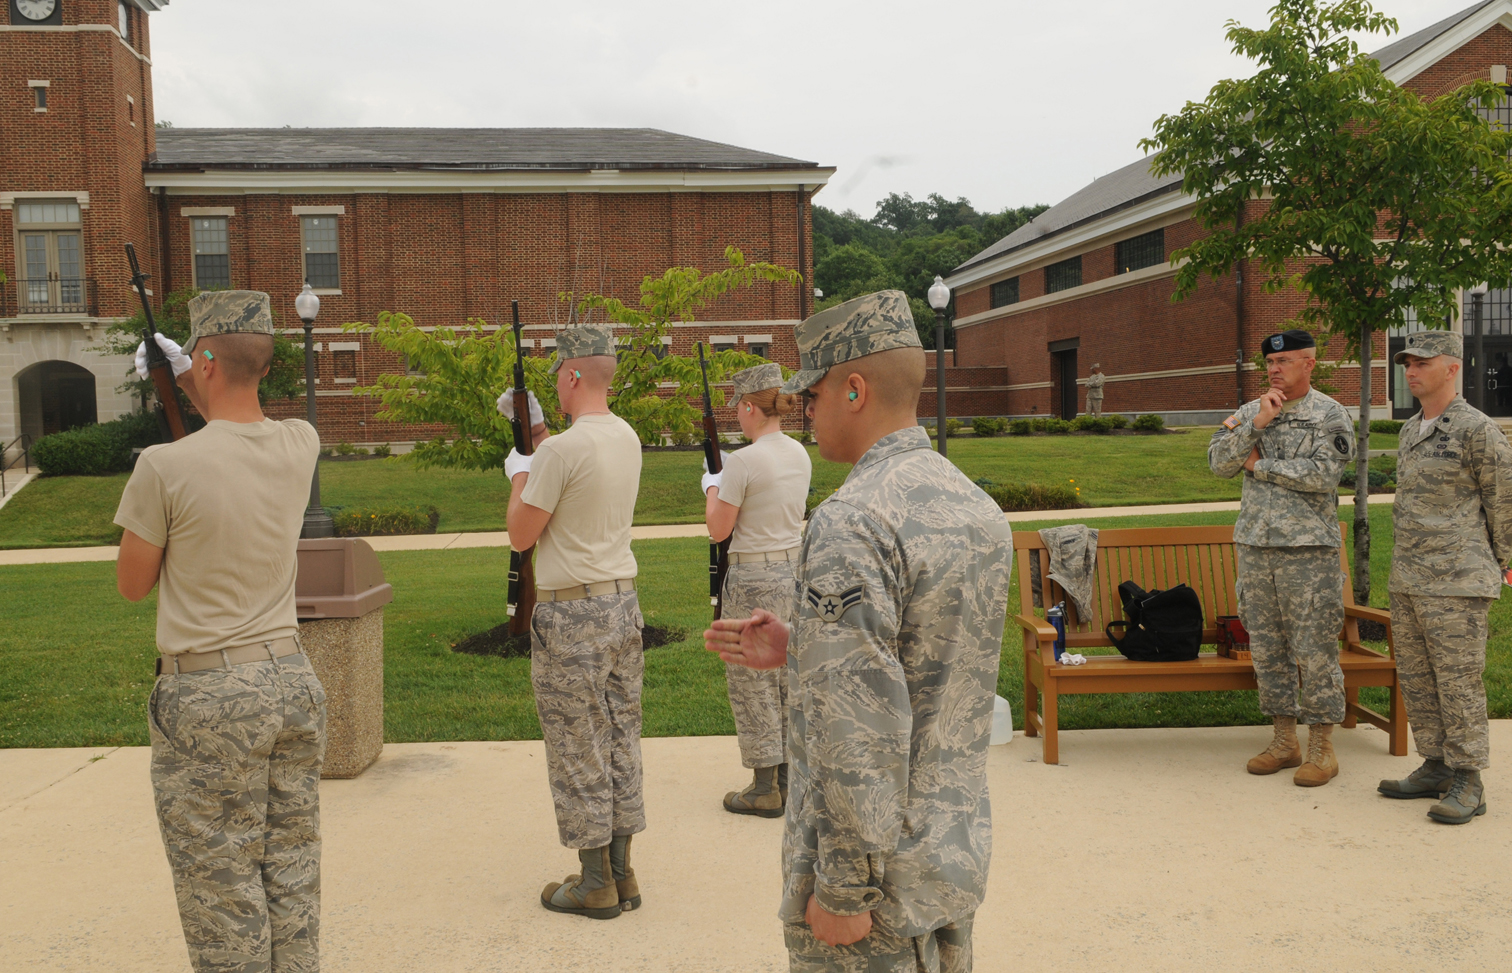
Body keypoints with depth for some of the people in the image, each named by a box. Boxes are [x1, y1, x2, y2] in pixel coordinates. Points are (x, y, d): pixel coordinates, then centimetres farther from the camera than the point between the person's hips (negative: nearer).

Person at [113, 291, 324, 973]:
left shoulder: (166, 467, -16)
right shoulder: (299, 446, -1)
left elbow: (132, 584, -1)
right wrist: (187, 385, 28)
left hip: (209, 696, -5)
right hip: (294, 681, 5)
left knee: (223, 890, 7)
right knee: (292, 877, 15)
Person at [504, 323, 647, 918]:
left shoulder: (562, 450, -19)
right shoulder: (627, 439, 6)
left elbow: (521, 535, -10)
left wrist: (518, 475, 6)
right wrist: (537, 431, 30)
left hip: (571, 614, -8)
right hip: (623, 604, 8)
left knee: (578, 751, 3)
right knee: (621, 741, 14)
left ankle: (595, 884, 13)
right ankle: (621, 874, 24)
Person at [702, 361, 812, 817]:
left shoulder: (743, 461, -19)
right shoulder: (800, 455, 5)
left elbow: (718, 529, -12)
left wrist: (712, 488, 4)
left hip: (754, 579, -8)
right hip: (796, 569, 8)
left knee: (752, 680, 4)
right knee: (789, 676, 16)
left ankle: (765, 788, 11)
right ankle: (788, 776, 26)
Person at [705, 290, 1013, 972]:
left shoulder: (850, 524, -23)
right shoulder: (978, 506, 5)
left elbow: (861, 729, -26)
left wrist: (843, 889, -18)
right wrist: (799, 649, 10)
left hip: (880, 867, -8)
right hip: (959, 852, 9)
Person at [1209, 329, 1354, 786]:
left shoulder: (1331, 415, -3)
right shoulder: (1251, 412, 11)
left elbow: (1322, 475, -16)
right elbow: (1218, 461, -2)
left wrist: (1259, 464, -8)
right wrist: (1257, 423, -12)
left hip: (1309, 547, -5)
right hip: (1254, 544, 5)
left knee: (1315, 649, -2)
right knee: (1266, 646, 9)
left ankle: (1321, 747, 10)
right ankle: (1284, 739, 21)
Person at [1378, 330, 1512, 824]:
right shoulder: (1410, 431, 15)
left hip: (1456, 581, -8)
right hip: (1407, 578, 8)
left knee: (1458, 681, -3)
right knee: (1416, 679, 12)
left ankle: (1467, 784, 6)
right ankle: (1436, 768, 23)